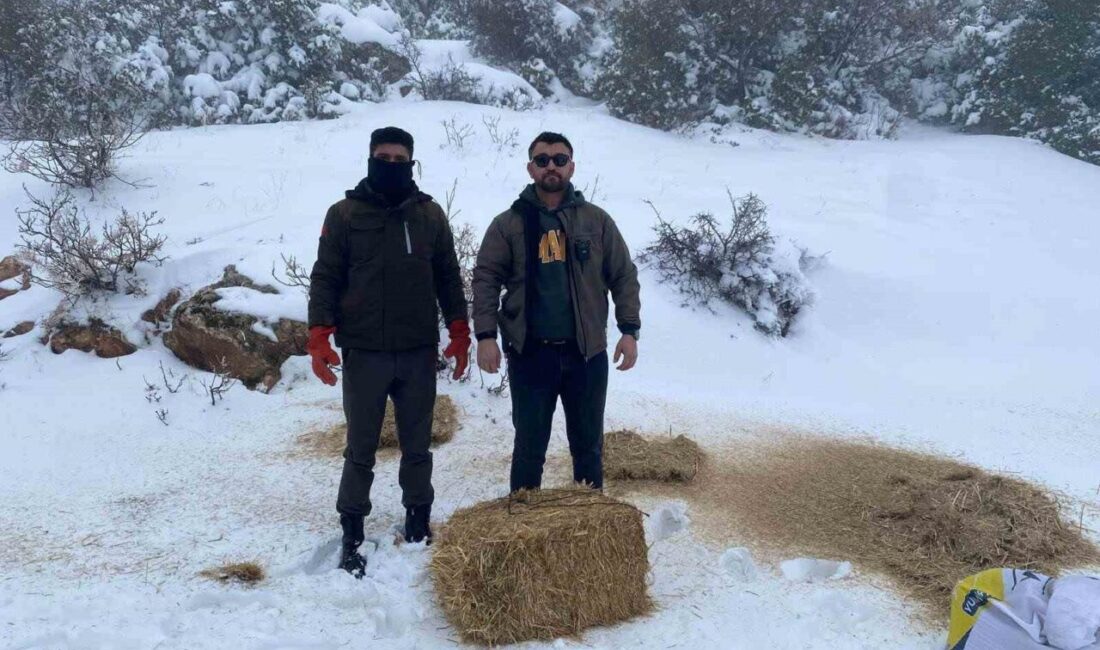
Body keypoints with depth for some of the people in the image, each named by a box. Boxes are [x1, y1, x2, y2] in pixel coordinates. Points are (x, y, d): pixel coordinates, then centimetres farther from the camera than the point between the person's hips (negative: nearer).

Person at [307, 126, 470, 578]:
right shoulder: (345, 214, 0)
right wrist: (320, 337, -9)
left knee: (417, 446, 11)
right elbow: (325, 278, -1)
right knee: (361, 450, 4)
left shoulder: (430, 214, 7)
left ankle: (419, 523, 25)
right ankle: (352, 535, 16)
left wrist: (459, 332, 6)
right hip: (364, 353, -2)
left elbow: (448, 277, 12)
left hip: (420, 353, 2)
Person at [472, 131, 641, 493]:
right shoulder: (508, 223, 2)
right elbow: (486, 279, -2)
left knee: (588, 444, 13)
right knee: (529, 445, 9)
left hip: (586, 352, 1)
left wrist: (629, 330, -3)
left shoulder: (596, 221, 5)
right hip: (529, 353, -1)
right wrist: (485, 335, -12)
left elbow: (623, 276, 6)